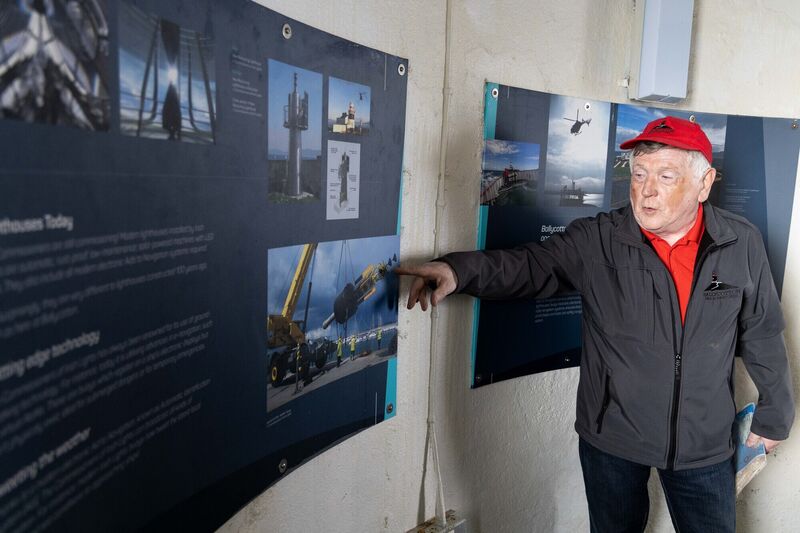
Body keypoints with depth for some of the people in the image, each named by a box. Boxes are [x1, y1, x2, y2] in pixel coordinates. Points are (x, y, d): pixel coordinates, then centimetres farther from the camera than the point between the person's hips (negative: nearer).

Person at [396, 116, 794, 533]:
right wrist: (459, 269, -37)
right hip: (612, 438, -1)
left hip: (705, 444, 1)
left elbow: (762, 333, 3)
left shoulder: (742, 244, -6)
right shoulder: (597, 241, -12)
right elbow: (529, 266, -18)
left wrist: (774, 413, 12)